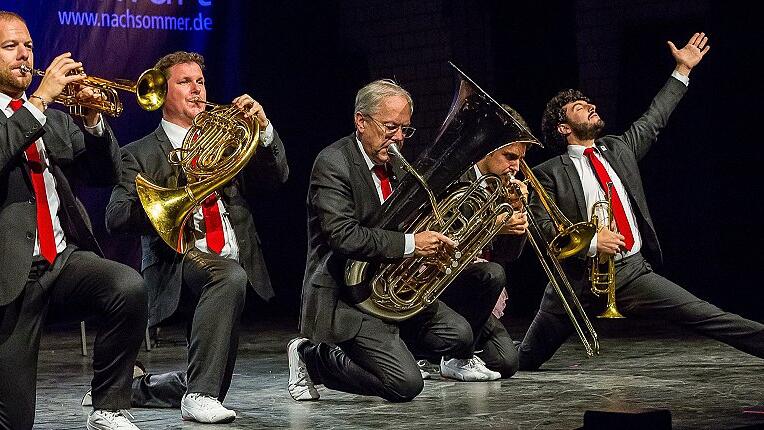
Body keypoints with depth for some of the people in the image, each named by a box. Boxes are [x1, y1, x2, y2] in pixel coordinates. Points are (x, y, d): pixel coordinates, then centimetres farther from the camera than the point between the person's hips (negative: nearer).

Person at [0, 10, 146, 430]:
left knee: (129, 287, -28)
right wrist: (39, 100, -20)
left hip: (66, 258, 5)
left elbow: (106, 174, 14)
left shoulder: (54, 117, 18)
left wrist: (92, 118, -2)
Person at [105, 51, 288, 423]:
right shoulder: (140, 155, 5)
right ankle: (199, 395, -33)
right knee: (230, 276, -39)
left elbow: (276, 178, 7)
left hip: (235, 264, 6)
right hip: (181, 264, -6)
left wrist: (264, 129, -9)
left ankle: (138, 388, 31)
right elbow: (115, 218, -9)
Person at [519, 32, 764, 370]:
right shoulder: (550, 173, -1)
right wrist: (589, 242, -22)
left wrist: (683, 69, 28)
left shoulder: (618, 149, 15)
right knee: (527, 359, 5)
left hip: (632, 271, 4)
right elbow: (541, 224, -11)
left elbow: (653, 119, 26)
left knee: (706, 316, -6)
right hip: (578, 277, -3)